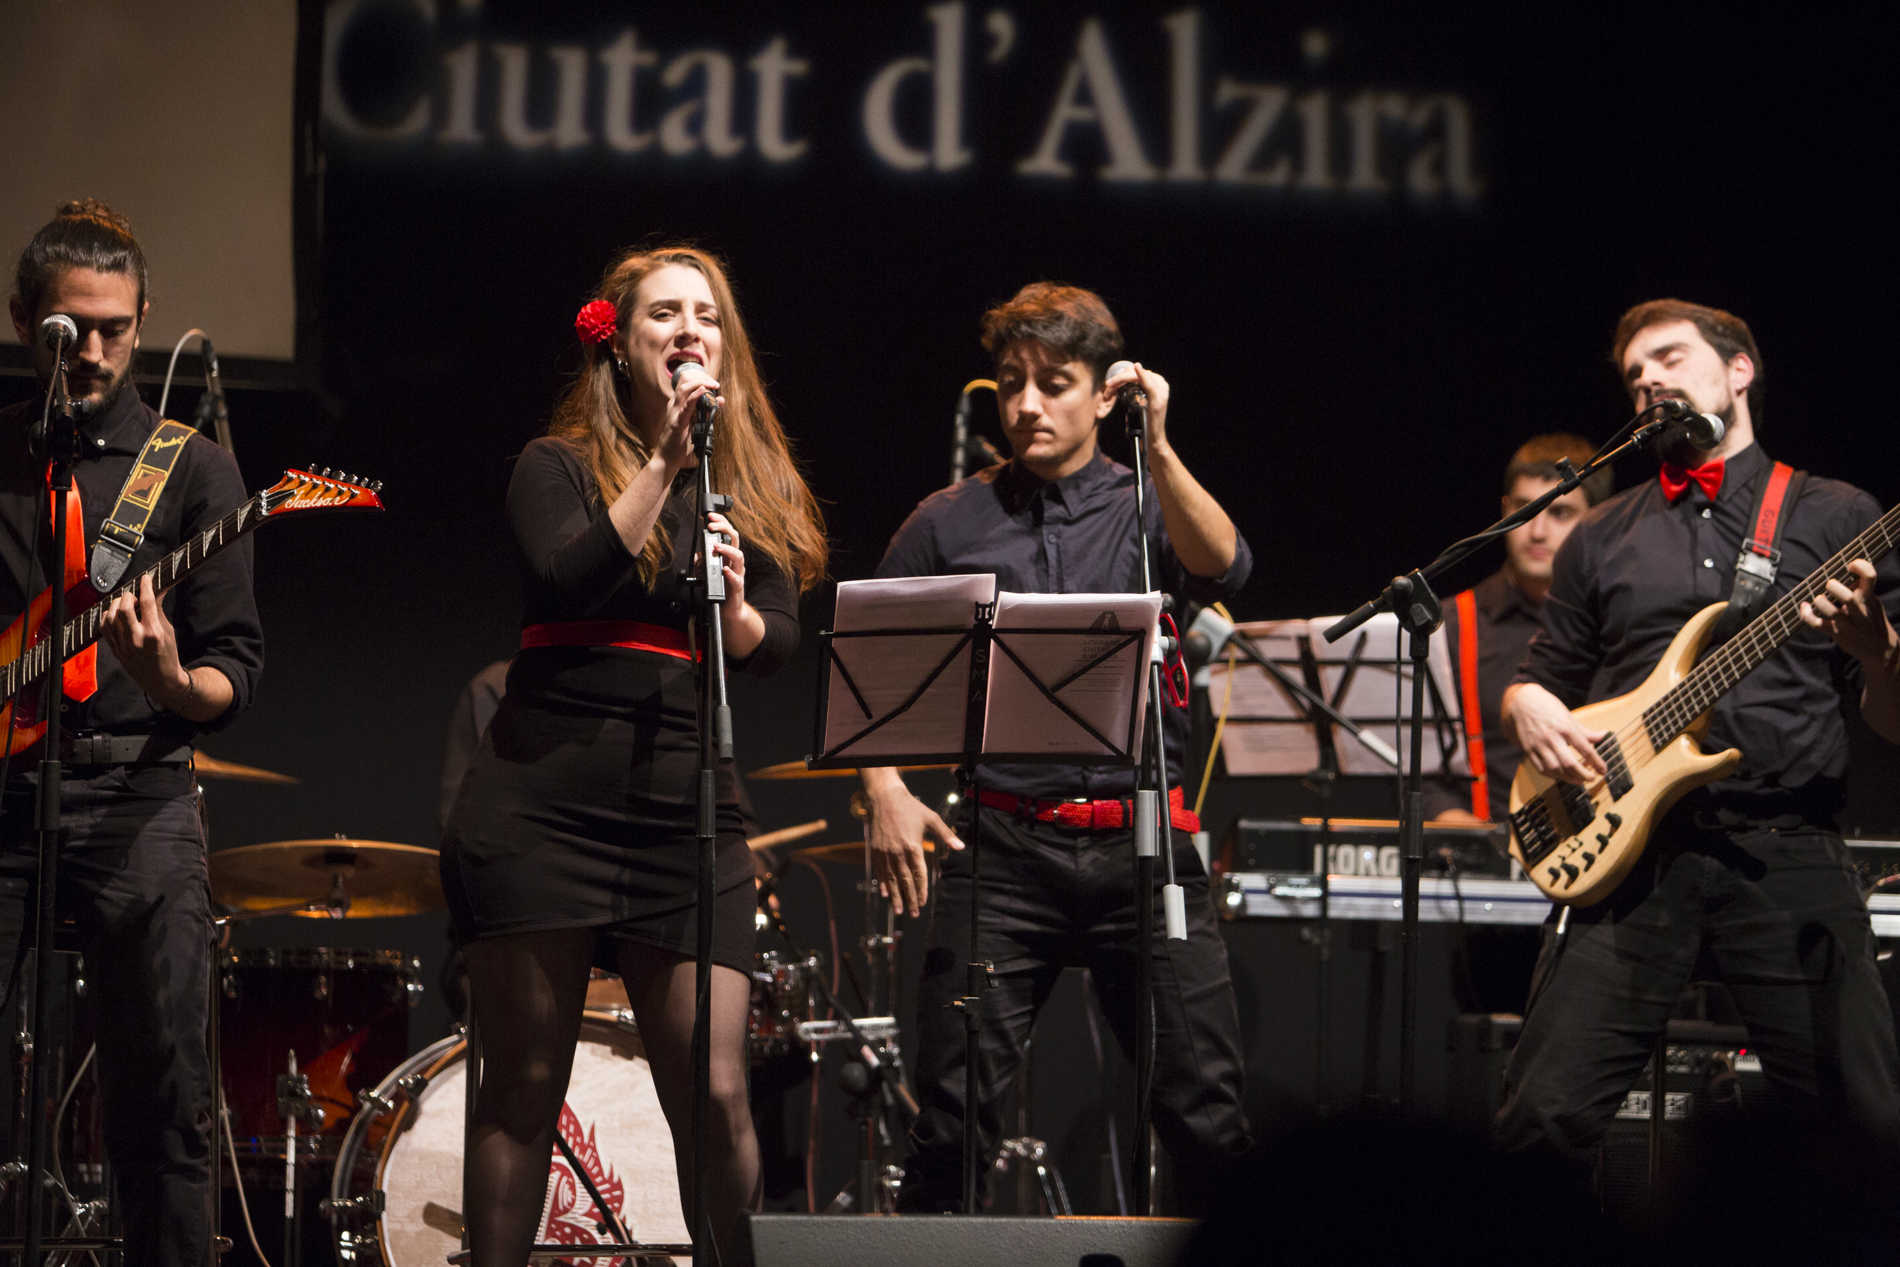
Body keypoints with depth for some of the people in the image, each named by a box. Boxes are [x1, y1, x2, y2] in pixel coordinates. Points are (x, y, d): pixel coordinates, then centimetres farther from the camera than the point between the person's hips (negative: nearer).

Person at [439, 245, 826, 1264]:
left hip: (686, 804, 2)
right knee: (524, 1090, 0)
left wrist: (734, 606, -18)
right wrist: (665, 461, -16)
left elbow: (779, 642, 4)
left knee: (716, 1099, -6)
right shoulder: (559, 467, 5)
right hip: (544, 797, -2)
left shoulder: (753, 487, 15)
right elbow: (568, 580, -14)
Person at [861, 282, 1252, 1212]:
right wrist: (886, 793, -3)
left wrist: (1157, 446, -21)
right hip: (1001, 847, 0)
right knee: (956, 1112, -5)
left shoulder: (1149, 508, 9)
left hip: (1141, 845, 0)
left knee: (1208, 1118, -1)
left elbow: (1223, 570, -12)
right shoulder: (948, 525, 10)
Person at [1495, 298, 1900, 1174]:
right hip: (1632, 851, 2)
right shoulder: (1602, 539, 20)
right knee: (1547, 1115, -11)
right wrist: (1531, 709, 3)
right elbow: (1539, 679, 26)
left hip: (1785, 849, -2)